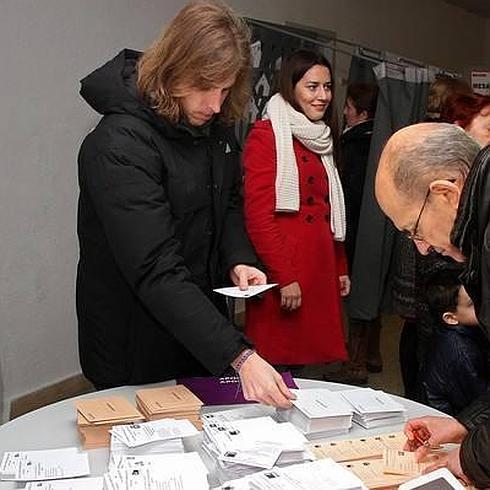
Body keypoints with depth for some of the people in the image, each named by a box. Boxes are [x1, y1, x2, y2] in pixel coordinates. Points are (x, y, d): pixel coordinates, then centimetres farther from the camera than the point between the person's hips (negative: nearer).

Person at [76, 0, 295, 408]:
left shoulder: (215, 125, -2)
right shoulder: (118, 146, -27)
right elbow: (157, 272, -32)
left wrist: (239, 260, -9)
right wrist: (240, 356, -36)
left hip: (200, 325, 7)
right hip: (135, 344, -7)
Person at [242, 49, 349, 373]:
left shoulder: (320, 140, 19)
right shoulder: (266, 135, -6)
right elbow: (258, 214, -14)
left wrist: (340, 269, 17)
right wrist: (284, 277, -17)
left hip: (321, 268, 8)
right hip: (283, 274, -8)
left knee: (307, 356, 10)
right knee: (279, 360, -2)